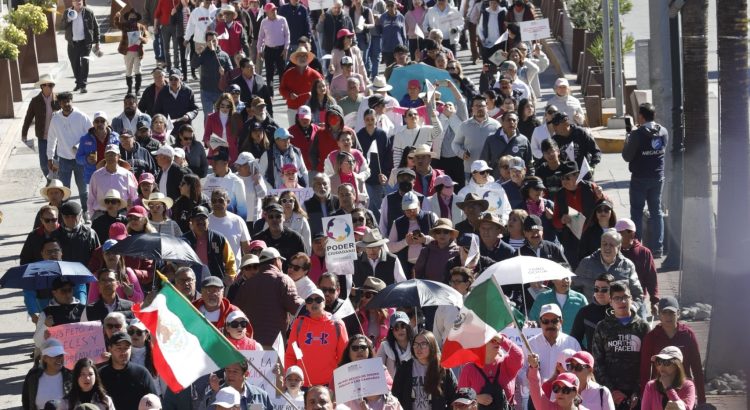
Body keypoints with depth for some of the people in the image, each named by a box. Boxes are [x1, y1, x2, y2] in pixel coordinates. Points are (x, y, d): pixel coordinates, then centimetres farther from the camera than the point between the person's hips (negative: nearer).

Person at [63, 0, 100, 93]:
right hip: (72, 43, 3)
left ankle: (83, 85, -15)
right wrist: (68, 20, -18)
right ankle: (78, 82, 28)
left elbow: (95, 27, 3)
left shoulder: (88, 12, -3)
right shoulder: (68, 12, 4)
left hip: (85, 42, -3)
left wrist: (96, 42, 2)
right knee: (75, 64, 10)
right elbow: (62, 26, 3)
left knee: (84, 62, -15)